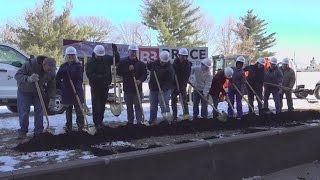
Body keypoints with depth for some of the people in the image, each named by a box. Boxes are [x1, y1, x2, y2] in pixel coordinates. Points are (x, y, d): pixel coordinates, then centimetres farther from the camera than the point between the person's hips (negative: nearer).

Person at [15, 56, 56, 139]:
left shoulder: (51, 71, -18)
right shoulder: (30, 64, -31)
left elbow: (52, 86, -8)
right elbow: (17, 75, -30)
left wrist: (52, 99, -14)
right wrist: (28, 79, -49)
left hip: (39, 91, 3)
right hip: (25, 91, -3)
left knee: (39, 112, -1)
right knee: (23, 112, -4)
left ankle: (38, 132, 8)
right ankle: (22, 131, 8)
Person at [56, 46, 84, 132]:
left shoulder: (78, 65, 0)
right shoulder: (63, 66, 8)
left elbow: (80, 78, -8)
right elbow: (58, 78, 10)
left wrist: (77, 87, -21)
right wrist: (61, 86, -4)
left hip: (77, 91, -3)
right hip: (66, 92, 3)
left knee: (79, 109, 0)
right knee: (68, 110, 11)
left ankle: (81, 126, 7)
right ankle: (68, 127, 20)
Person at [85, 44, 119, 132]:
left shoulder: (106, 59, 1)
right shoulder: (90, 62, -11)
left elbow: (117, 60, 6)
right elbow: (89, 75, -20)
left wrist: (115, 51, -11)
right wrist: (100, 77, -30)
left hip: (105, 86, 4)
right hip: (95, 87, -4)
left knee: (102, 105, 12)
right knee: (96, 105, -5)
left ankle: (100, 121, 24)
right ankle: (97, 123, -2)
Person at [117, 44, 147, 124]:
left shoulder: (141, 64, 4)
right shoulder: (123, 63, 4)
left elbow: (144, 74, 1)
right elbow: (118, 72, -4)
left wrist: (140, 80, -18)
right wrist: (128, 69, -13)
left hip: (138, 88, -1)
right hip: (127, 88, 2)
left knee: (138, 105, -3)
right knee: (129, 107, 11)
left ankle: (139, 121, 1)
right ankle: (130, 121, 22)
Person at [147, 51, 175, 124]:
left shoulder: (169, 68, -17)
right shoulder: (155, 63, 2)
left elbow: (169, 81, -23)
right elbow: (148, 66, 24)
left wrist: (163, 89, -33)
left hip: (164, 89, -6)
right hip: (153, 88, 6)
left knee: (164, 105, -9)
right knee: (153, 105, 14)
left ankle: (167, 119, 0)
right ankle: (152, 120, 26)